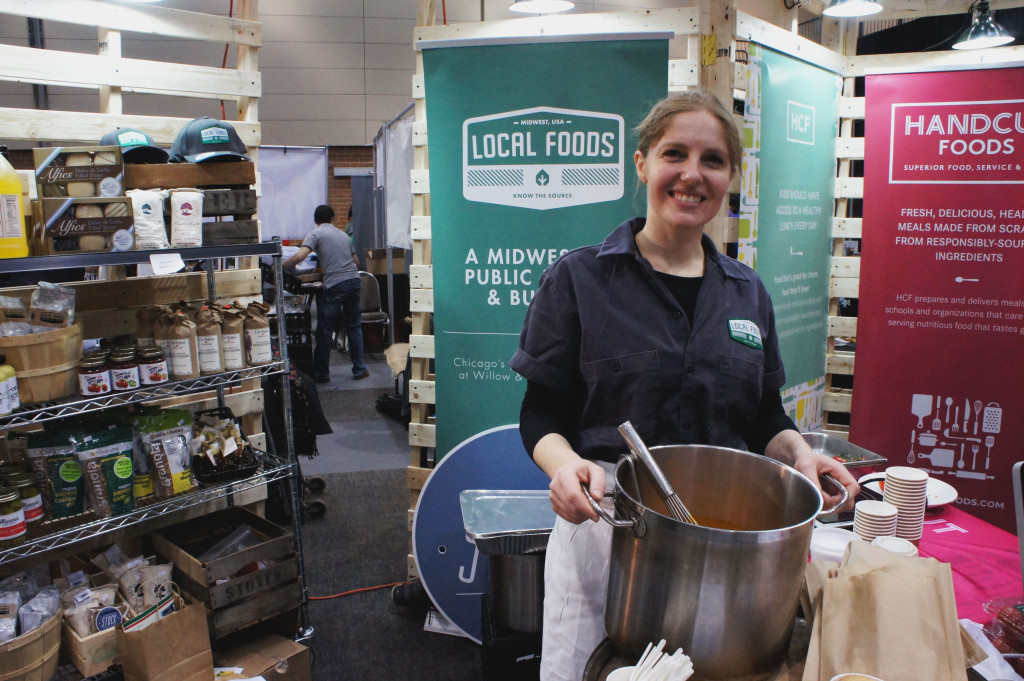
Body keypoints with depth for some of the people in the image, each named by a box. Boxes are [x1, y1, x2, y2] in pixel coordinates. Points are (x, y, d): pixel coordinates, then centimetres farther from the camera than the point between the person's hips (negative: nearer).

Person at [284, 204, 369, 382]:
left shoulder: (315, 234, 1)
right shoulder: (343, 234, 20)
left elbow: (300, 256, -14)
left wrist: (280, 266, -1)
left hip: (334, 286, -5)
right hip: (354, 281, 6)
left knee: (325, 332, 5)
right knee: (354, 327, 16)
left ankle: (321, 374, 13)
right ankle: (359, 369, 17)